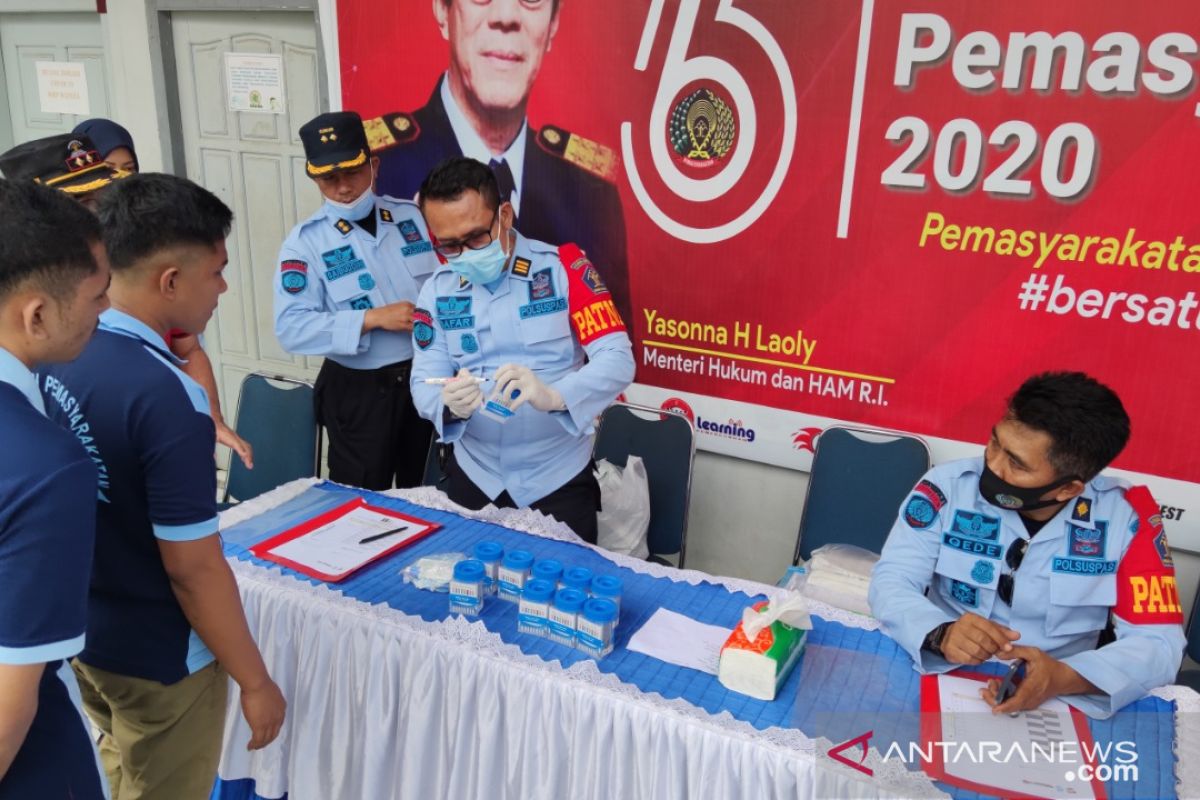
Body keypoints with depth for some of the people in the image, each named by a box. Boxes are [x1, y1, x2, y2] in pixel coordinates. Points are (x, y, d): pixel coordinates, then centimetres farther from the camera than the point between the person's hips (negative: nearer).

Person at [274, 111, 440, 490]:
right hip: (359, 391, -3)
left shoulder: (411, 216, 2)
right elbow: (291, 328, -18)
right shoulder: (305, 242, -9)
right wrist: (373, 319, -24)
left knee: (425, 494, 19)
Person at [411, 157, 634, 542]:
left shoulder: (563, 267, -11)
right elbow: (423, 383, -2)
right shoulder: (436, 291, 1)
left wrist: (553, 395, -35)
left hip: (558, 477, -3)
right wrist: (450, 405, -26)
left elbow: (618, 360, -17)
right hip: (473, 476, 4)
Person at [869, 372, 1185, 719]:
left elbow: (1158, 642, -11)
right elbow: (891, 581, -13)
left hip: (1055, 703, 3)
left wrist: (1063, 678, -29)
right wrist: (942, 635, -33)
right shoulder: (948, 486, -11)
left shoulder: (1128, 518, -9)